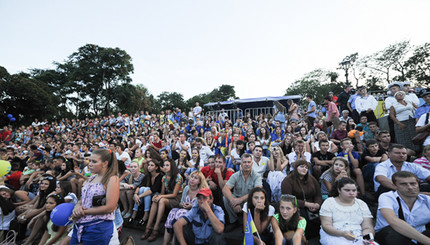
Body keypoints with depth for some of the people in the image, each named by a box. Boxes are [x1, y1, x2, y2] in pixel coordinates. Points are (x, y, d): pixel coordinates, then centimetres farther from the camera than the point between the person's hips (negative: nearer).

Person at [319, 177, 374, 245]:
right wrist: (342, 233, -22)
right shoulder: (329, 202, 4)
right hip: (334, 236, -3)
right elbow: (326, 226, -4)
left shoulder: (362, 204, 14)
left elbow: (368, 227, 7)